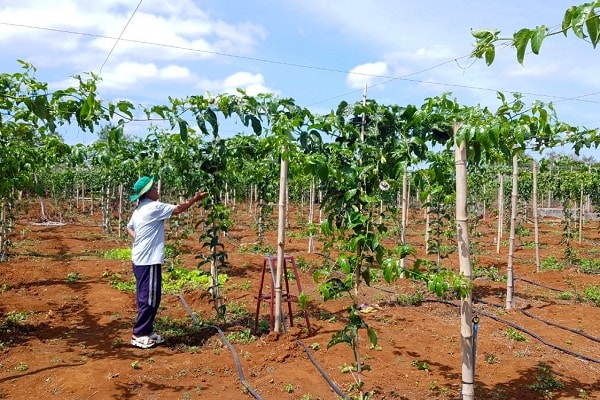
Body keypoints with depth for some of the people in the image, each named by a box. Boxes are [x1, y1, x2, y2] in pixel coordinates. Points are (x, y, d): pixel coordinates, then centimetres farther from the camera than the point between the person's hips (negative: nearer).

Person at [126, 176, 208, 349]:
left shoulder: (139, 209, 13)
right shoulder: (154, 207, -15)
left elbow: (129, 228, 26)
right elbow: (177, 209, -8)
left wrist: (139, 239, 13)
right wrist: (195, 199, 2)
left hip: (139, 259, 10)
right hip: (149, 260, -10)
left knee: (144, 297, 15)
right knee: (150, 298, -3)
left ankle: (146, 331, 23)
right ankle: (139, 334, 4)